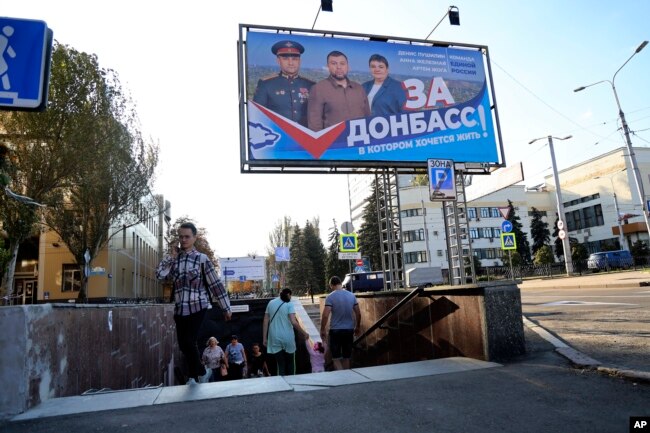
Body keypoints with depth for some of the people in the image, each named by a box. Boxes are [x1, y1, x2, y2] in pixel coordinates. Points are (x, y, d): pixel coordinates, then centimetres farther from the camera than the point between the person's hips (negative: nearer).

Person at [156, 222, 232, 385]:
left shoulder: (202, 259, -5)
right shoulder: (174, 259, 8)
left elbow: (216, 284, -5)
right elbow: (160, 274, -6)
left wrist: (226, 308, -5)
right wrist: (171, 256, -5)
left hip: (197, 306, -5)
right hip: (179, 308, 5)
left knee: (189, 342, -9)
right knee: (183, 345, 9)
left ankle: (193, 376, 15)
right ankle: (201, 372, 30)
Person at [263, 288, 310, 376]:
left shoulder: (271, 303, 8)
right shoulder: (289, 304, -6)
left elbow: (265, 322, 7)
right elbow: (293, 322, -16)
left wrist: (265, 338, 10)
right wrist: (304, 333, -6)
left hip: (275, 339, 3)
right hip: (287, 338, -3)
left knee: (280, 365, 9)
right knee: (290, 364, 14)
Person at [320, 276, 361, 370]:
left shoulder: (330, 297, -11)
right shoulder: (352, 296, 3)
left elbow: (325, 315, -17)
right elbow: (358, 314, 7)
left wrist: (322, 330, -5)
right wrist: (357, 327, 19)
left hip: (335, 330, -4)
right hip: (349, 330, 4)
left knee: (336, 358, 4)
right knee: (346, 357, 16)